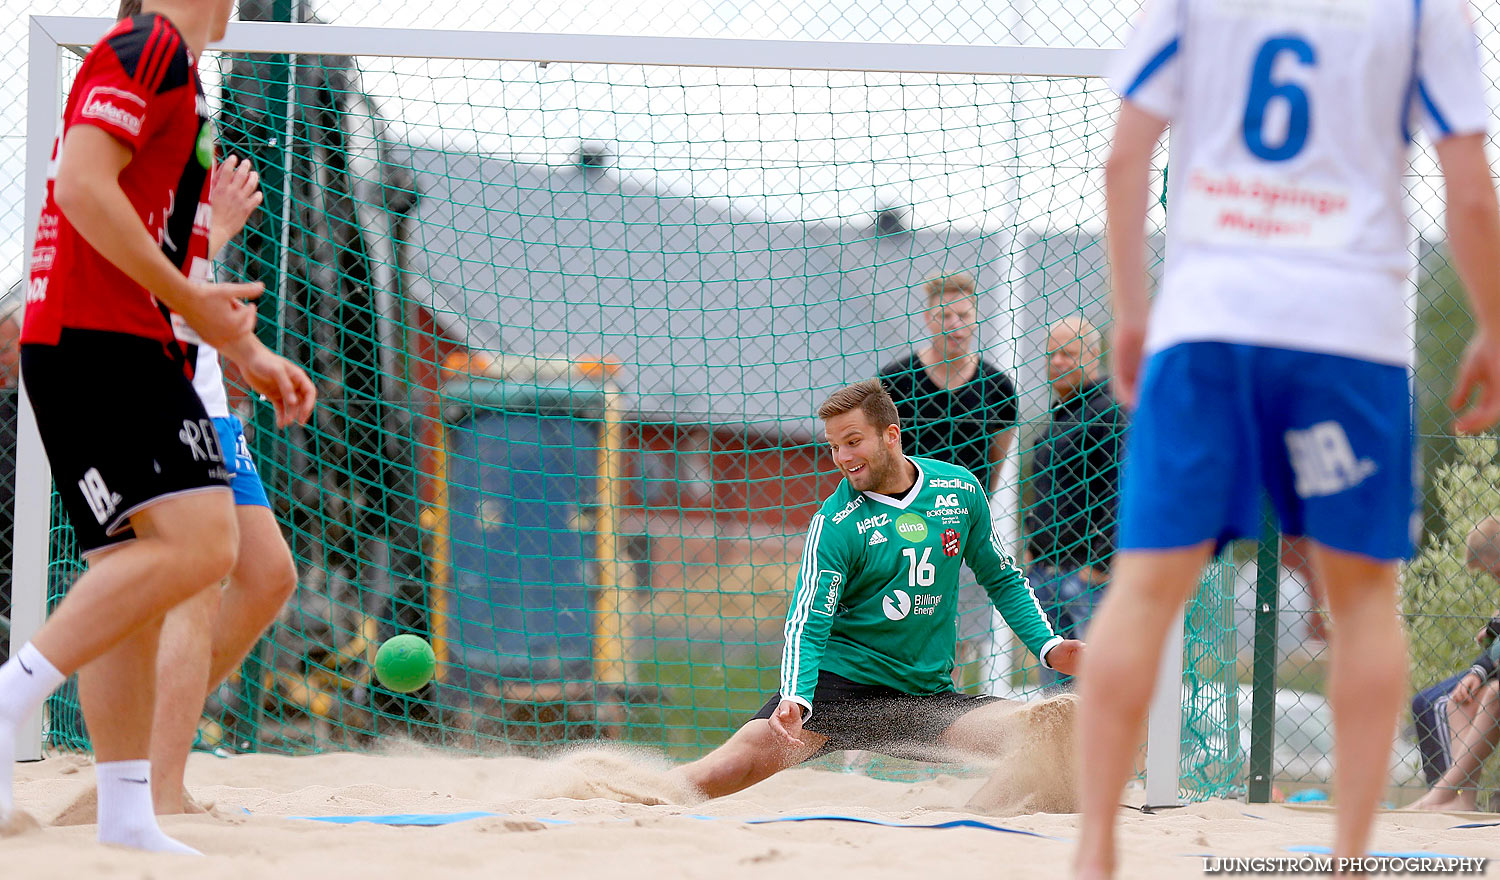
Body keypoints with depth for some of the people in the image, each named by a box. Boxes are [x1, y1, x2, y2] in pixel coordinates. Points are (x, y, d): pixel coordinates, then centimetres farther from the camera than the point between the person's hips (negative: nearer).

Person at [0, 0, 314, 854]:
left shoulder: (178, 75, 25)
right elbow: (82, 183, -19)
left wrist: (248, 352, 29)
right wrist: (188, 300, -16)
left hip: (127, 351, 11)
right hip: (98, 344, -11)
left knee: (134, 580, 6)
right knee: (196, 543, -21)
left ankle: (127, 815, 5)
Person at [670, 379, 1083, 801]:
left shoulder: (961, 489, 3)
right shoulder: (836, 524, -9)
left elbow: (1002, 578, 17)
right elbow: (807, 625, -14)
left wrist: (1048, 646, 4)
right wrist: (794, 700, -32)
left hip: (929, 693, 4)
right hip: (842, 684, -4)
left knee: (1058, 721, -17)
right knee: (749, 753, -27)